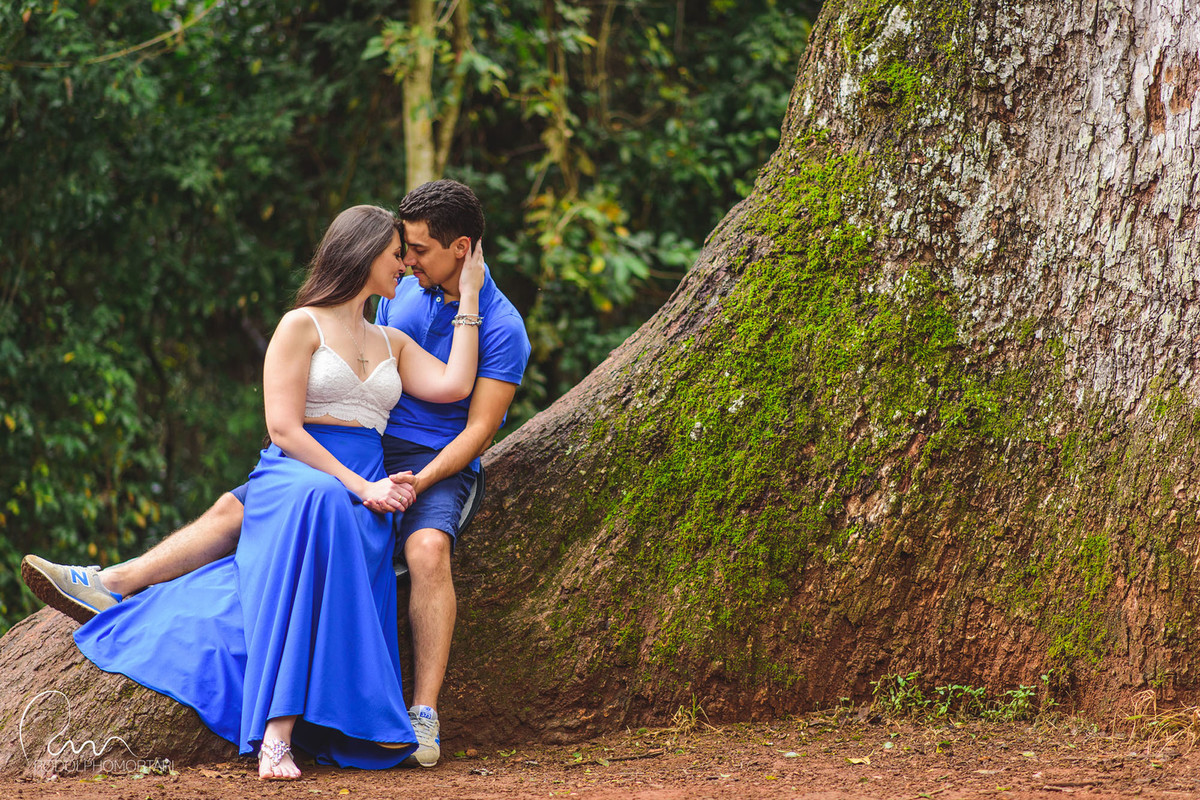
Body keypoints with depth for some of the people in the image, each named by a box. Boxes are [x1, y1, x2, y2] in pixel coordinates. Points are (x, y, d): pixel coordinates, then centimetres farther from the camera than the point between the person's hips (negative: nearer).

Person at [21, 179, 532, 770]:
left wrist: (417, 482, -26)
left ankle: (424, 716, -39)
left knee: (427, 549, -40)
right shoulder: (404, 294, 12)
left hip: (438, 466, -7)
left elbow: (479, 429, -13)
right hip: (358, 455, 7)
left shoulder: (502, 328, -9)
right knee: (236, 507, -7)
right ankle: (109, 587, -12)